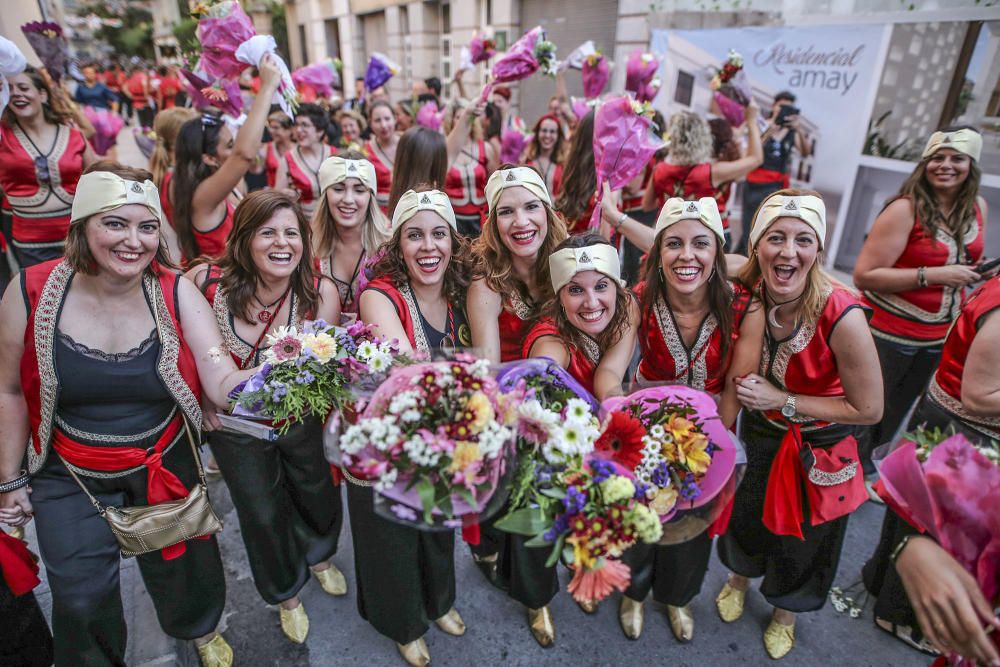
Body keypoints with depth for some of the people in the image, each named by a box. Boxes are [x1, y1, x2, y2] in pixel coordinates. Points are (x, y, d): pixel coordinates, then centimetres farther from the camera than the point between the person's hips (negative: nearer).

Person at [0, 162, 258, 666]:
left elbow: (223, 382, -27)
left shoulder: (176, 294, -17)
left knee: (178, 568, 20)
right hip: (69, 476, 0)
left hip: (165, 466, 0)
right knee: (81, 600, 10)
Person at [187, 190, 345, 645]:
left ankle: (320, 556, 61)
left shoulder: (320, 294, -20)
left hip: (301, 421, 1)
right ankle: (286, 595, 50)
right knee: (263, 514, 18)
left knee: (318, 496, 23)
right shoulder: (204, 282, -21)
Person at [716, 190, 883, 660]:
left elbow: (869, 409, -23)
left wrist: (783, 400, -26)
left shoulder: (842, 316, -33)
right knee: (744, 520, 24)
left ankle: (786, 611, 55)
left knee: (801, 539, 22)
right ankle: (739, 577, 59)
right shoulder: (746, 292, -23)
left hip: (819, 448, -2)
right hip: (760, 434, 3)